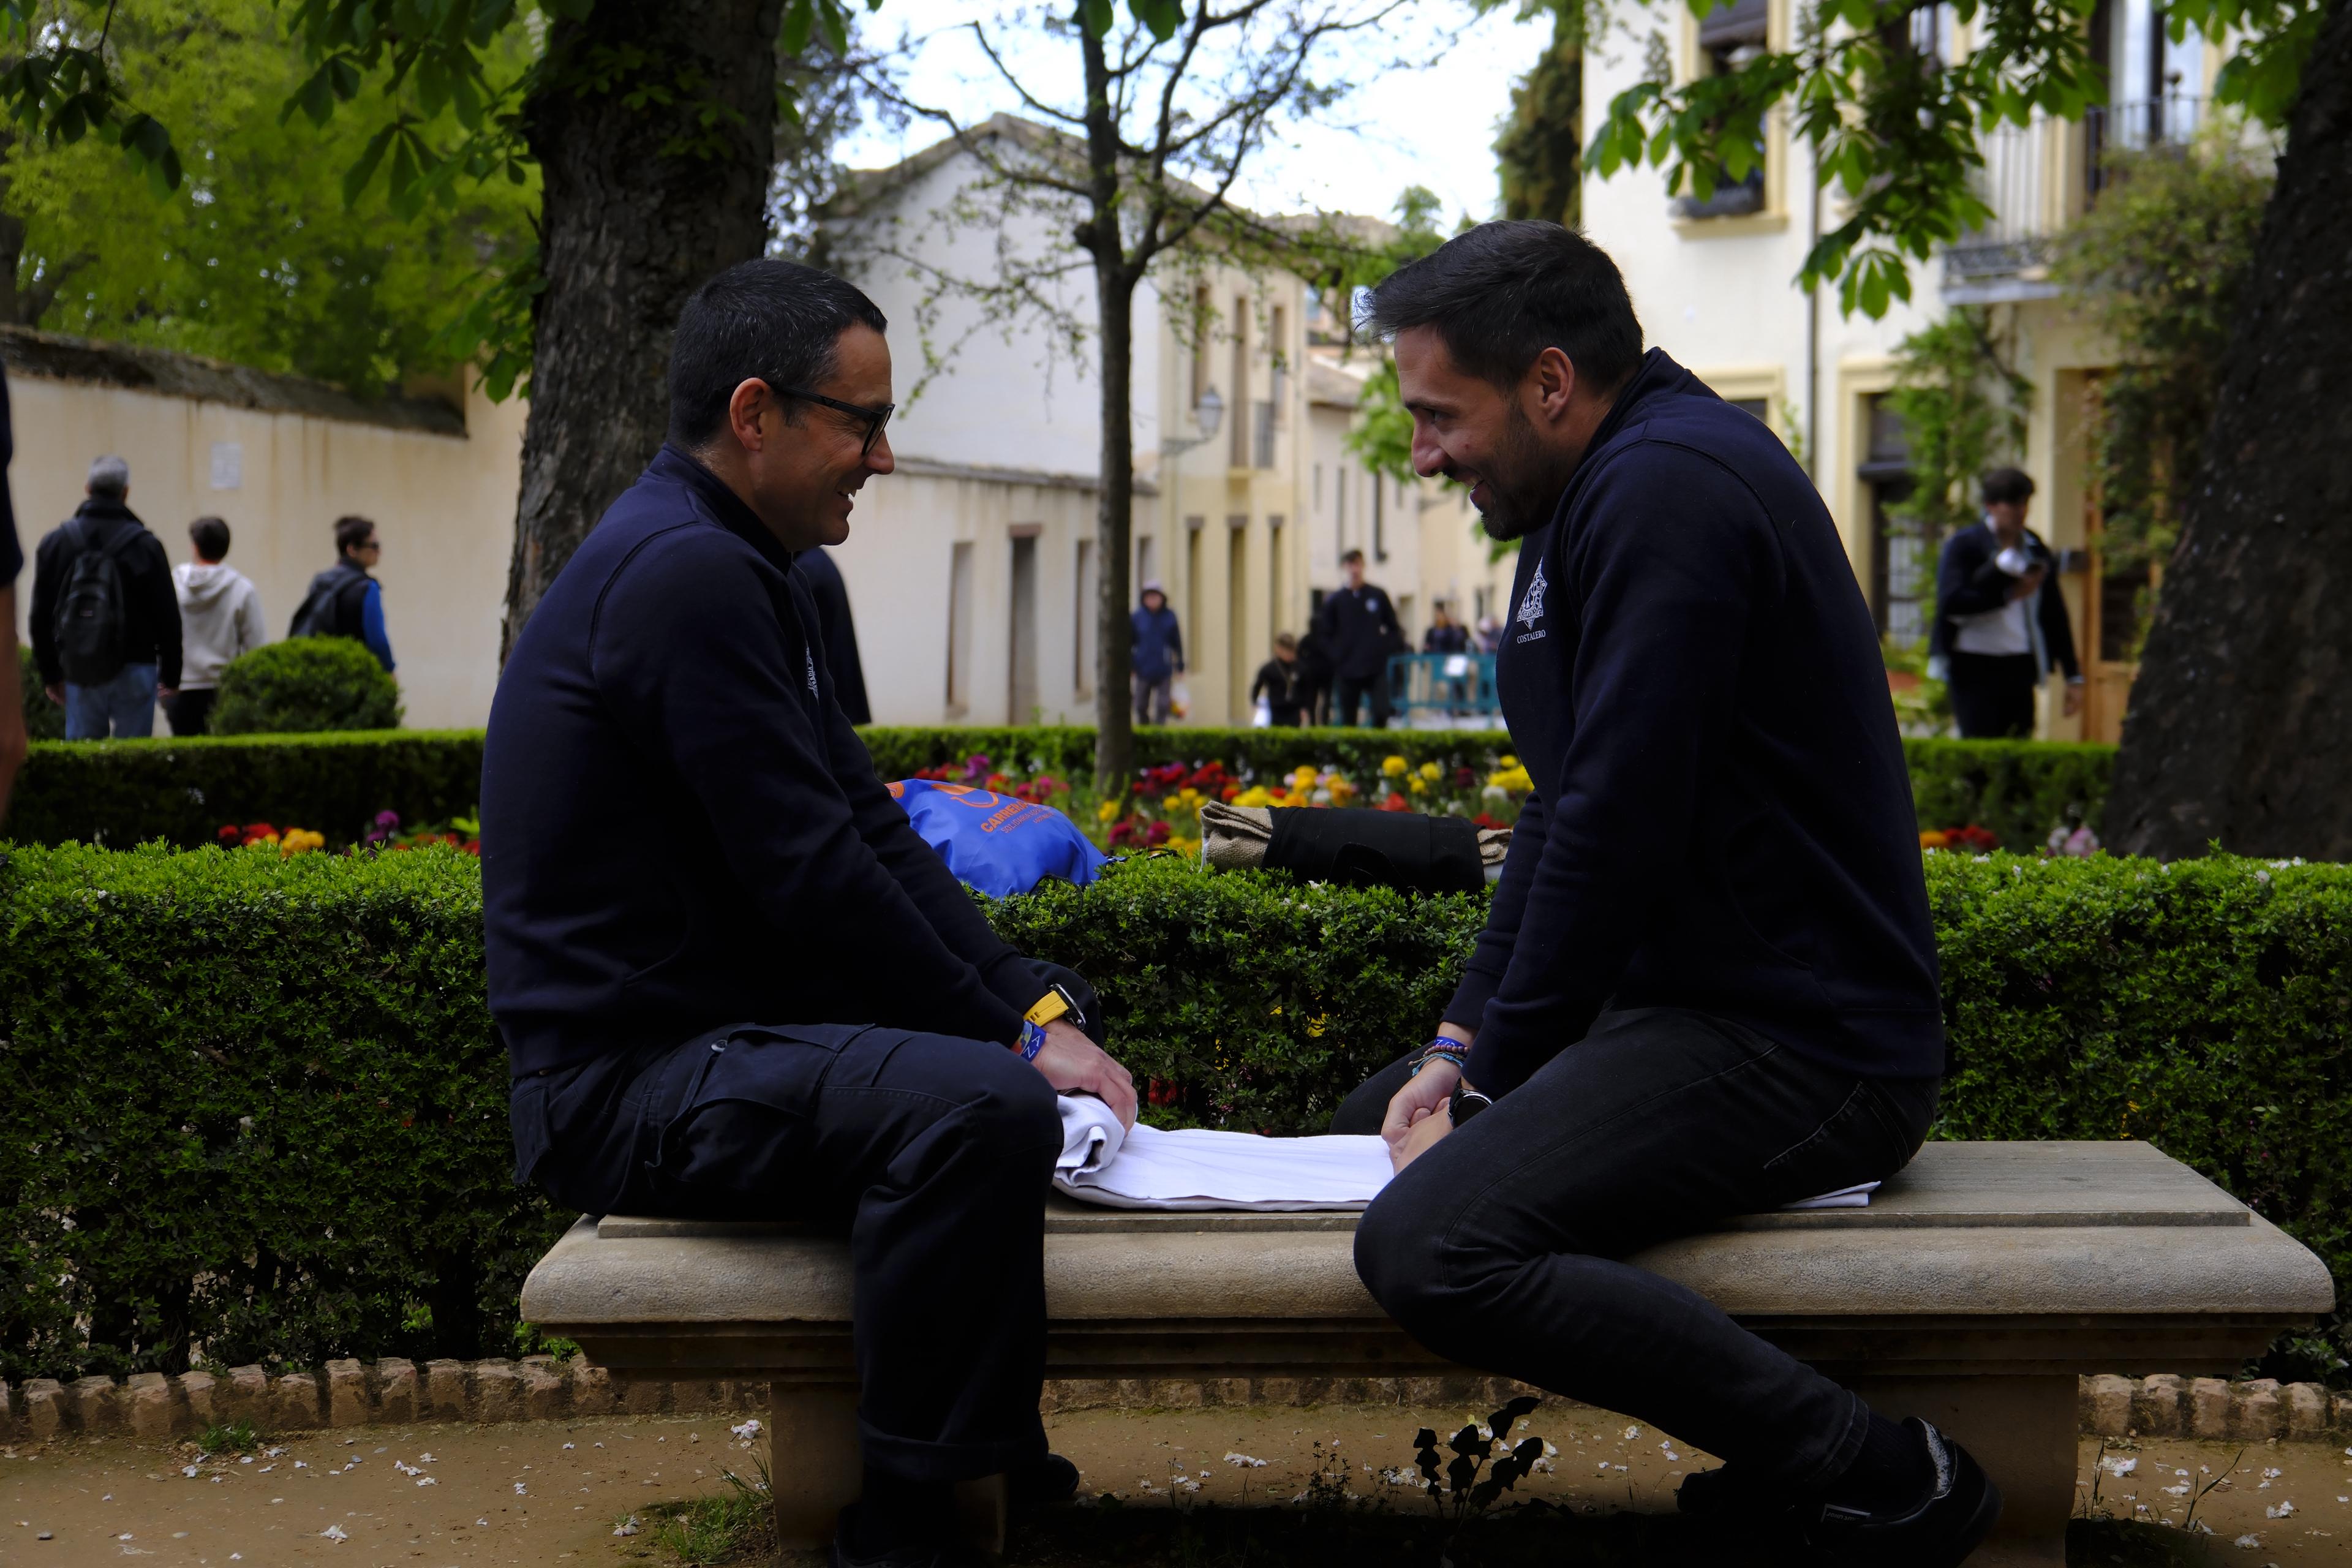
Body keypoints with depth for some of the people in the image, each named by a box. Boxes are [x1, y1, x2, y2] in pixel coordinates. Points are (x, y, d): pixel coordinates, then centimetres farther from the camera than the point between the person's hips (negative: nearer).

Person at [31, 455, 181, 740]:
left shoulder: (56, 543, 4)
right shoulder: (146, 545, -5)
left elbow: (41, 615, 8)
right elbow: (167, 616, -2)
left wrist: (50, 674, 16)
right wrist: (171, 675, 8)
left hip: (79, 673, 2)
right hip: (134, 671, -2)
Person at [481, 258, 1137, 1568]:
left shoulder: (740, 571, 16)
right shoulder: (685, 574, -19)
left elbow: (873, 830, 12)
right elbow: (814, 874, -22)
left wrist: (1037, 1005, 1)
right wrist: (1010, 1031, -12)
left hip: (715, 1038, 12)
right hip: (629, 1079, -12)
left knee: (1006, 1073, 21)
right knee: (982, 1106, -31)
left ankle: (998, 1448, 29)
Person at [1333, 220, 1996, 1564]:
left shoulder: (1667, 489, -18)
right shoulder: (1610, 489, 17)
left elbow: (1618, 826, -23)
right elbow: (1567, 804, 19)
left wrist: (1493, 1080, -11)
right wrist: (1459, 1042, 11)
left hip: (1799, 1045, -12)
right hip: (1693, 997, 12)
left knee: (1429, 1243, -29)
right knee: (1377, 1121, 26)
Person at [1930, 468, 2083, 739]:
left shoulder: (2035, 548, 12)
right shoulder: (1964, 546, -2)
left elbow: (2055, 613, 14)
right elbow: (1951, 603, -16)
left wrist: (2073, 676, 11)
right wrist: (2008, 596, -15)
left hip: (2020, 668, 5)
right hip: (1975, 668, -5)